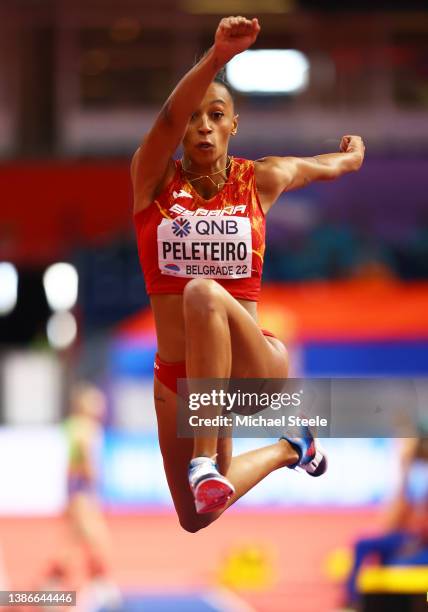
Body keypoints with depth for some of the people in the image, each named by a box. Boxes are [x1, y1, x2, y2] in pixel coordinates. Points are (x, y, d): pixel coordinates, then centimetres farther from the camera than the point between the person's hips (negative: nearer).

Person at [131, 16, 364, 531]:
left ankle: (207, 459, -35)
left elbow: (325, 166, 22)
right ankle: (284, 451, 39)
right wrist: (217, 57, -44)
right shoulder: (154, 179, -4)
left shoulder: (259, 180, 0)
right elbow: (168, 119, -26)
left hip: (255, 367, -3)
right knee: (196, 520, 12)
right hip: (176, 376, 3)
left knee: (203, 293, -36)